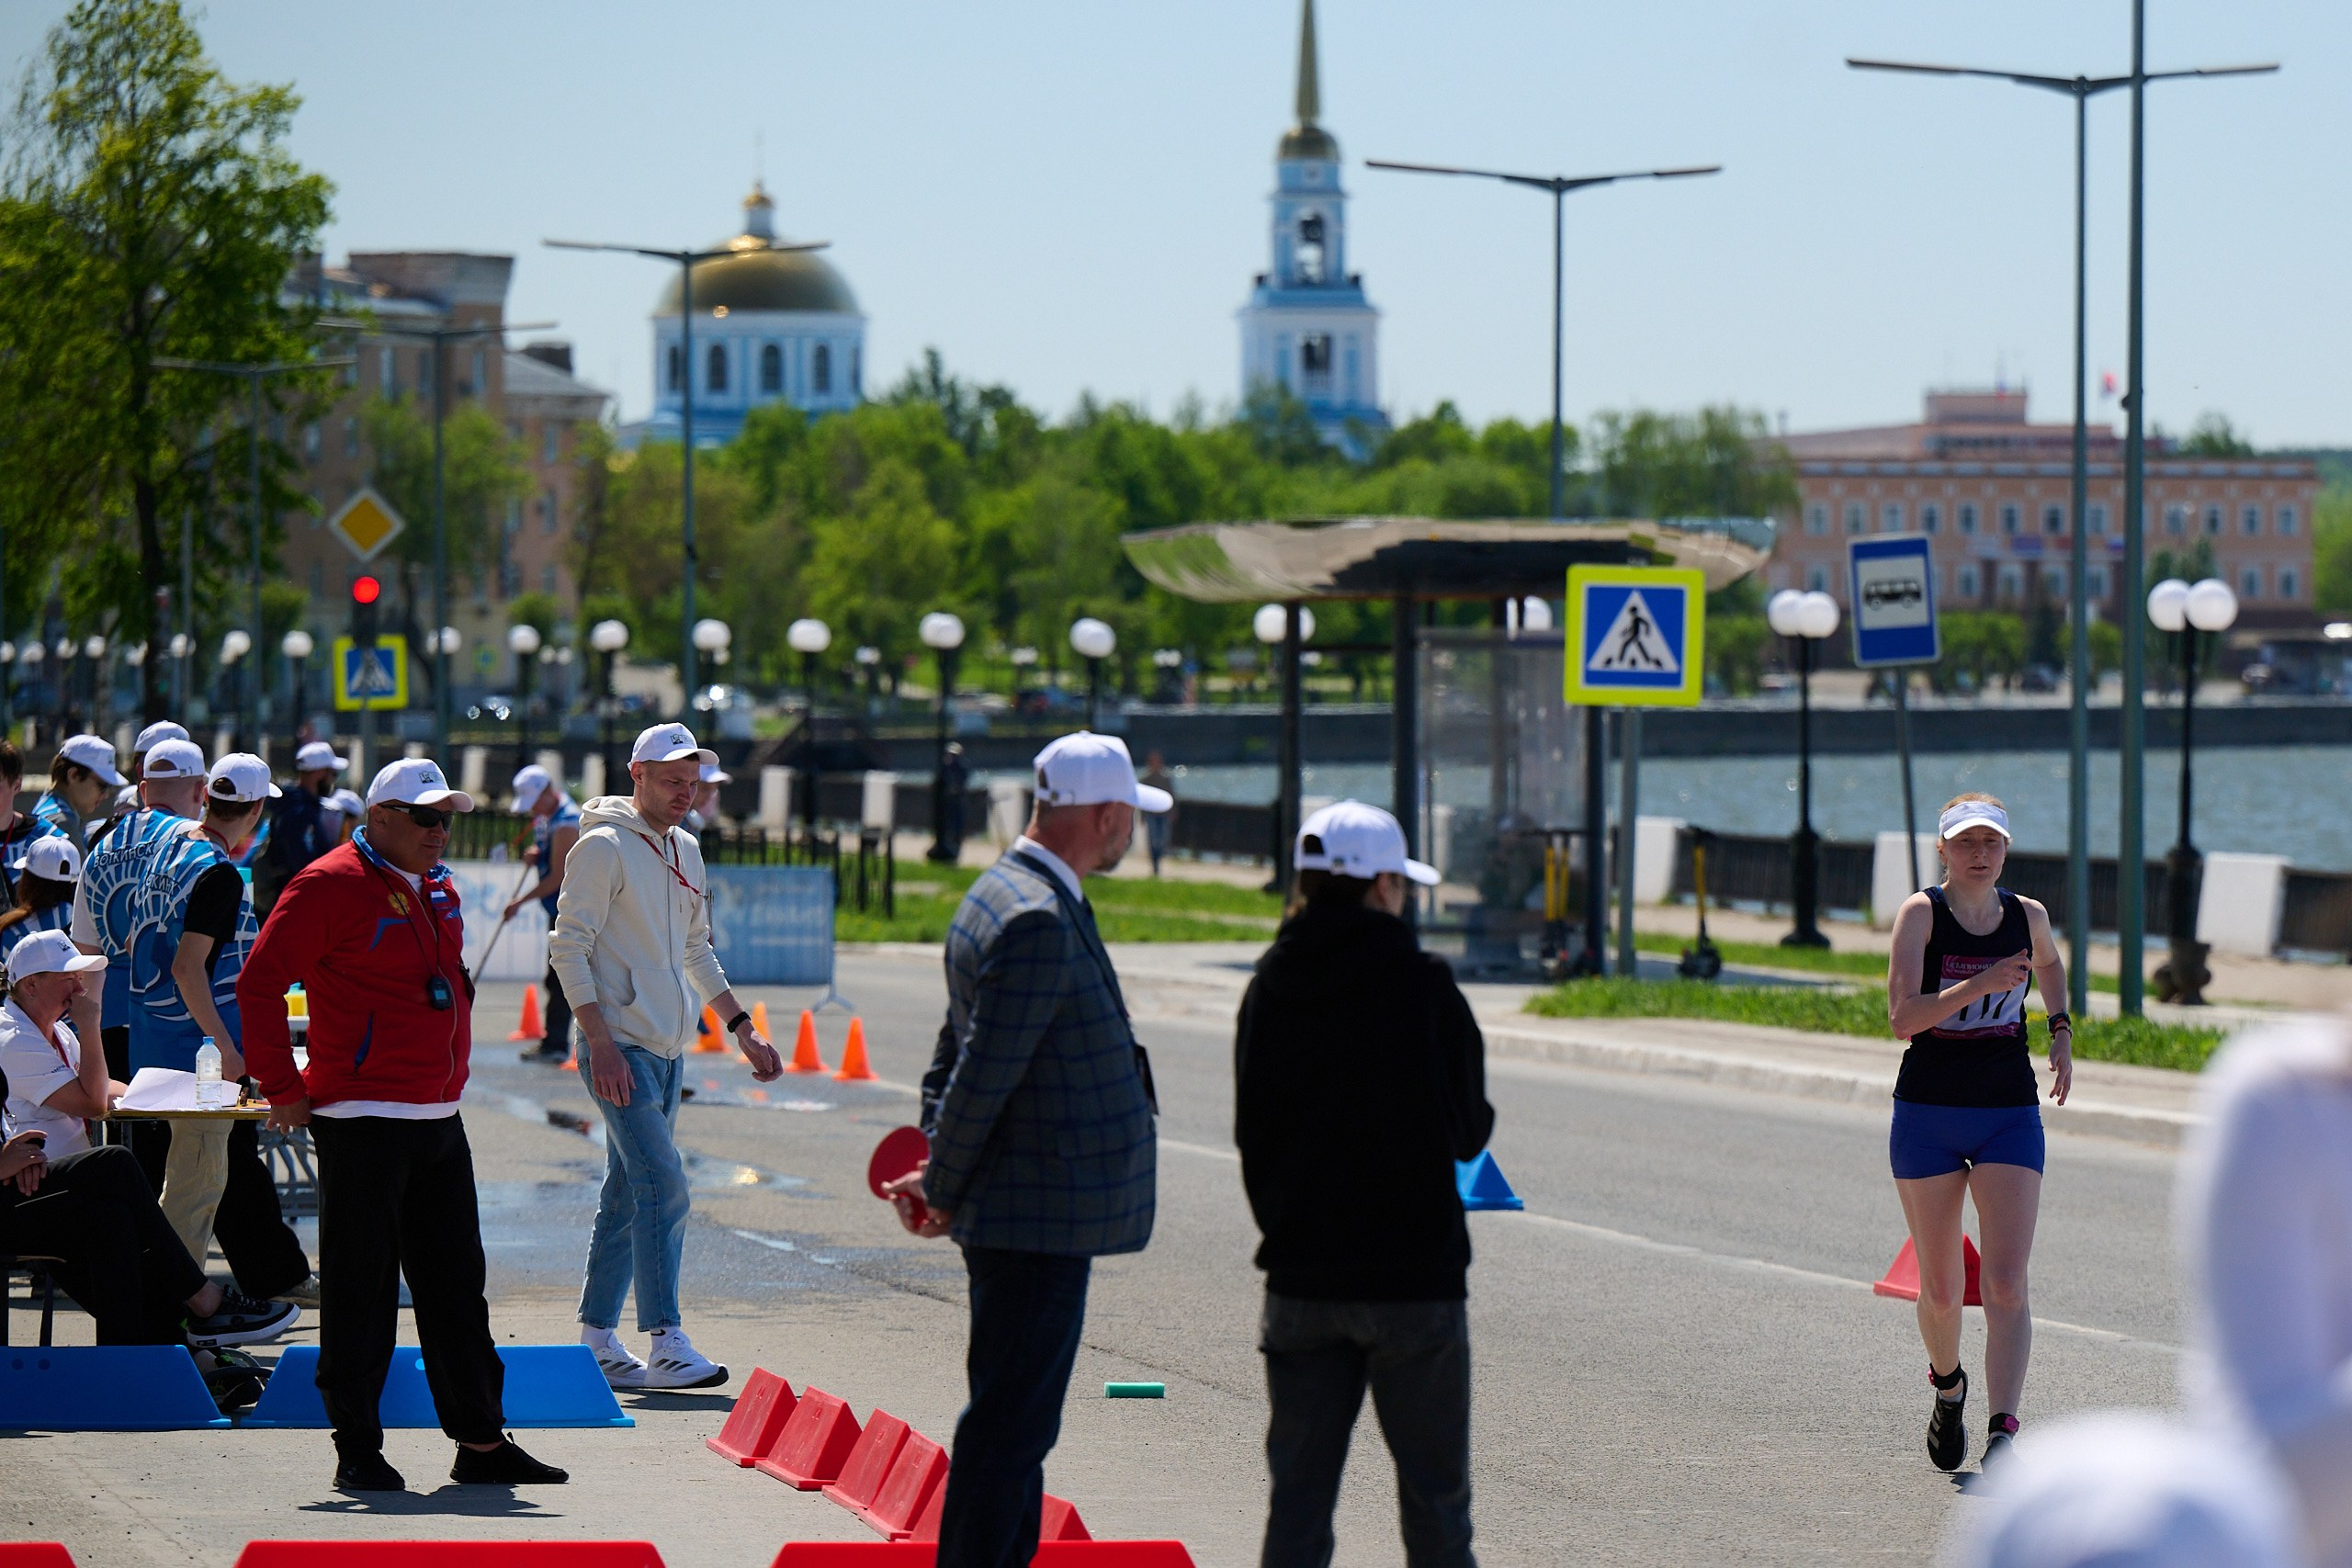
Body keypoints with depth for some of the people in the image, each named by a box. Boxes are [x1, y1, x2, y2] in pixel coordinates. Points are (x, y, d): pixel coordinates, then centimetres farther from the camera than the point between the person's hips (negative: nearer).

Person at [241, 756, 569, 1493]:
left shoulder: (437, 890, 15)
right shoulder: (332, 885, -10)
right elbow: (259, 983, -12)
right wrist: (282, 1090, -10)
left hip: (438, 1120, 8)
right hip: (361, 1121, -8)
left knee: (456, 1286, 10)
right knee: (360, 1290, -2)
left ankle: (481, 1442, 16)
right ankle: (358, 1451, 4)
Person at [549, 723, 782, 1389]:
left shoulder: (686, 851, 16)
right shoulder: (605, 847, -9)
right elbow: (568, 947, -13)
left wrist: (741, 1027, 21)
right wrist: (600, 1043, -20)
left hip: (668, 1050, 8)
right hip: (620, 1046, -8)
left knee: (628, 1195, 12)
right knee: (663, 1187, -16)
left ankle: (597, 1338, 18)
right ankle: (667, 1346, -17)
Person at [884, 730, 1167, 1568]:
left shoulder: (1004, 896, 14)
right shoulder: (1037, 920, -21)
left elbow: (954, 1056, 18)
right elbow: (982, 1074, -20)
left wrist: (940, 1174, 10)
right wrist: (943, 1194, -10)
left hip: (1034, 1217, 11)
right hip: (1039, 1220, -11)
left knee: (1016, 1420, 18)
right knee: (1012, 1423, -6)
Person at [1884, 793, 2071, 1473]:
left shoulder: (2028, 916, 3)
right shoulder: (1921, 913, -8)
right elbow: (1902, 1016, -20)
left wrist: (2061, 1031, 17)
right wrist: (1980, 984, -29)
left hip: (2010, 1116, 1)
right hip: (1927, 1115, -1)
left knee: (2006, 1284, -14)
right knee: (1940, 1288, 10)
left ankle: (2003, 1434, -20)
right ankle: (1948, 1386, 40)